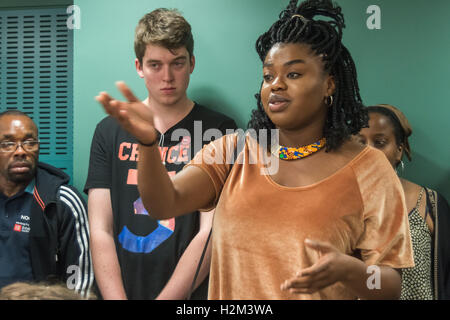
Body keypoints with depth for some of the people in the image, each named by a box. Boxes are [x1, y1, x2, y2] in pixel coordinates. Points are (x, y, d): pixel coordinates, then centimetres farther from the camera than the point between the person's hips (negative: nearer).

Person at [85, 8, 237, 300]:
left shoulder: (219, 131, -6)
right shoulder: (110, 131, 3)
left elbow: (211, 233, -13)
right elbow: (101, 231, -3)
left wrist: (167, 297, -19)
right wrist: (116, 297, -15)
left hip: (191, 297, -2)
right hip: (120, 291, 2)